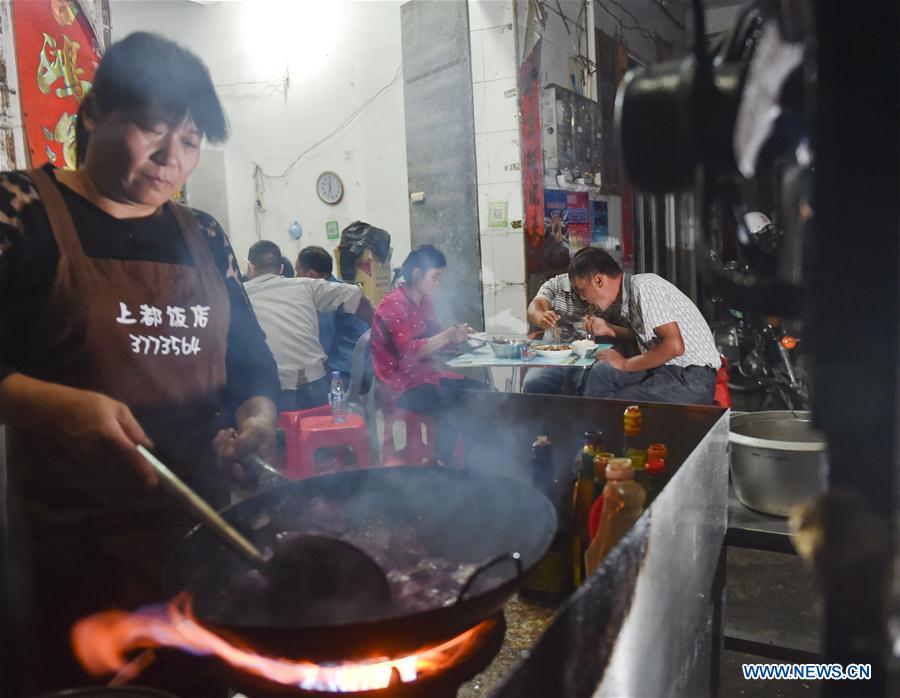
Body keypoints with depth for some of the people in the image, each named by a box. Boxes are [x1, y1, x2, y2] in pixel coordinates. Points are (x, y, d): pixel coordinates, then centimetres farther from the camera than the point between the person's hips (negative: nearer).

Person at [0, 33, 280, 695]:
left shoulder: (203, 237, 9)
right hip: (73, 545, -4)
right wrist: (58, 405, -30)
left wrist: (257, 412, -8)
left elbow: (250, 357, 12)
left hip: (199, 522, 5)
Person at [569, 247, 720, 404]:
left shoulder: (644, 287, -17)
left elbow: (674, 345, -24)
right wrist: (608, 329, 12)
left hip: (692, 378, -8)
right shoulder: (630, 292, 8)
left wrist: (626, 364, -13)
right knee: (602, 371, 0)